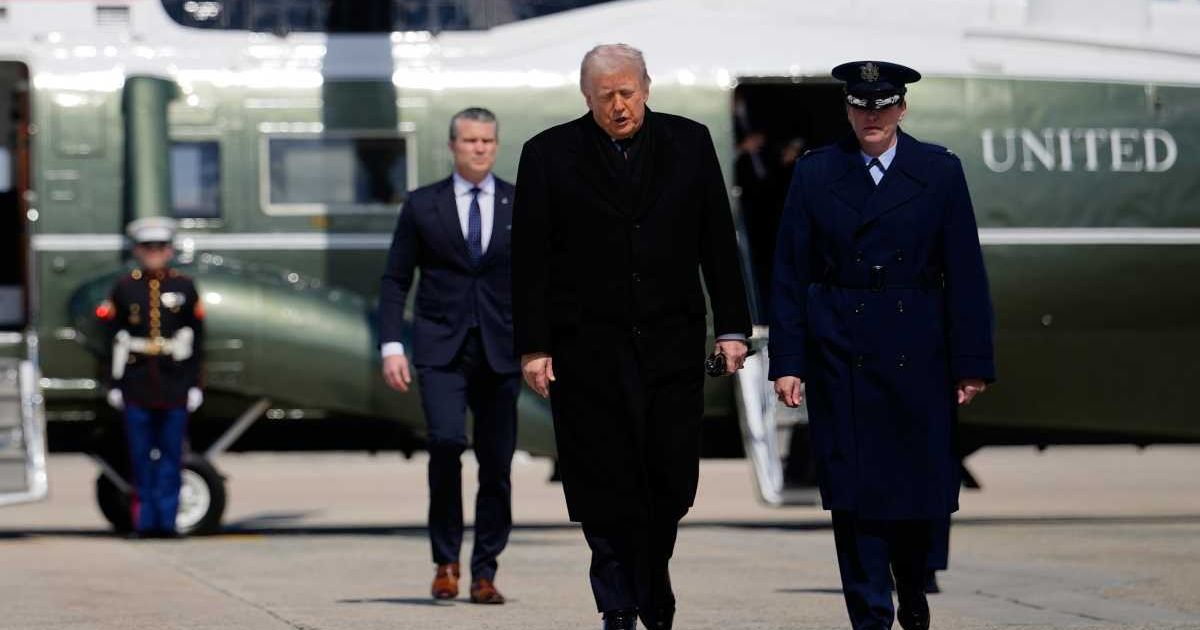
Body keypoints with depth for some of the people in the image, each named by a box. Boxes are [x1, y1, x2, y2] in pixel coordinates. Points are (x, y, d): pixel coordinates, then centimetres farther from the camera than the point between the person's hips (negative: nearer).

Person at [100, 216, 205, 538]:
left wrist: (194, 384, 2)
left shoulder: (185, 287, 6)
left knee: (171, 457, 0)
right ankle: (146, 522, 8)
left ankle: (167, 520, 4)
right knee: (141, 458, 2)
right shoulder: (124, 288, 6)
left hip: (175, 387, 0)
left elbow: (196, 340, 7)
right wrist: (115, 384, 2)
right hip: (137, 387, 0)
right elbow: (114, 338, 6)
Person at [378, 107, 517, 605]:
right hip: (441, 347, -2)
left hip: (501, 349, 2)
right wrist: (391, 346, -4)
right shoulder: (422, 205, 5)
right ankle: (446, 560, -9)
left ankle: (485, 573, 11)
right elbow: (395, 280, 6)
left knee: (496, 464, 1)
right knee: (446, 439, -22)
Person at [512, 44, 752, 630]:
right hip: (589, 350, -1)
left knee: (670, 482, 0)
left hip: (672, 343, 2)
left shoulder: (689, 143, 6)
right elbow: (529, 258, 0)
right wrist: (533, 345, -5)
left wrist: (732, 328, 4)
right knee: (605, 485, -1)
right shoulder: (549, 154, 1)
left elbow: (718, 241, 8)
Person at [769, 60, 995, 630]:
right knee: (855, 495, -3)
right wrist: (786, 362, -4)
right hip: (841, 354, 0)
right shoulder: (815, 173, 3)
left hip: (918, 355, 0)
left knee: (921, 485, 7)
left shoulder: (940, 172, 2)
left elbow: (965, 274, 1)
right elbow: (790, 276, 3)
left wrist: (972, 364, -4)